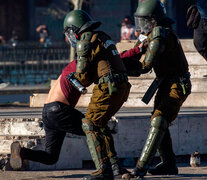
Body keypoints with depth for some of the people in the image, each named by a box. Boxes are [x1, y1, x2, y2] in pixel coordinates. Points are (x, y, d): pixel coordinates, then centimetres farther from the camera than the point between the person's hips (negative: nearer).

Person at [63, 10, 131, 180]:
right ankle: (114, 163, 16)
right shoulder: (103, 37, 19)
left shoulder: (85, 42, -8)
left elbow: (83, 77, -7)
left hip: (107, 87, -9)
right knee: (100, 124, 20)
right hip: (122, 87, 9)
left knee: (90, 125, -4)